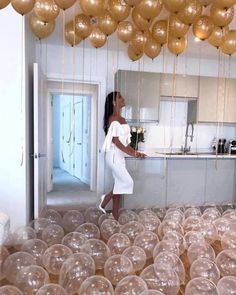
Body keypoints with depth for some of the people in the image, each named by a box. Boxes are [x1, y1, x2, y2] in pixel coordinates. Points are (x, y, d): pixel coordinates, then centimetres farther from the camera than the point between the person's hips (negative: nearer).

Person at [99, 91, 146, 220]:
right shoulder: (113, 119, -13)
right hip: (114, 156, -9)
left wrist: (134, 151, 9)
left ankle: (115, 218, 18)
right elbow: (115, 140, -18)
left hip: (120, 156, 9)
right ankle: (105, 199, 11)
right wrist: (130, 153, -21)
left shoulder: (122, 119, 14)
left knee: (119, 186, 9)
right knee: (128, 182, -10)